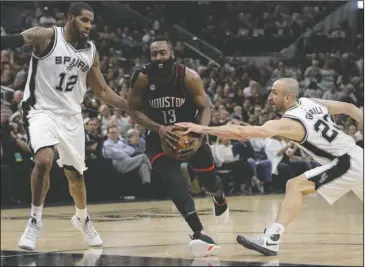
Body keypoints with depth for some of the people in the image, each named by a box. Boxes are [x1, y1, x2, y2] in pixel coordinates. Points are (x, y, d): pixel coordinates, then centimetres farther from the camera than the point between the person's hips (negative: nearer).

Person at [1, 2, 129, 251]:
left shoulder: (91, 51, 4)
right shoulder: (46, 36, -12)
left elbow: (102, 91, 13)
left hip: (71, 115, 5)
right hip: (41, 110, -5)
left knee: (76, 173, 15)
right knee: (44, 160, -29)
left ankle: (82, 218, 44)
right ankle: (35, 221, -13)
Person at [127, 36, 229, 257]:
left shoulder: (189, 77, -21)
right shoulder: (142, 78, -20)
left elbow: (205, 108, -14)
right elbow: (134, 111, -11)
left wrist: (199, 138, -30)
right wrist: (159, 129, -27)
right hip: (160, 135, -1)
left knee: (209, 180, 10)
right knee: (172, 179, -26)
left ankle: (220, 199, 53)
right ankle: (200, 234, -34)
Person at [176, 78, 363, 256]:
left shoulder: (288, 123, -18)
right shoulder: (311, 103, 7)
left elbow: (241, 132, -26)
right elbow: (348, 108, 16)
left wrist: (203, 129, -27)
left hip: (348, 163, -9)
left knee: (296, 185, -17)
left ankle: (271, 239, -24)